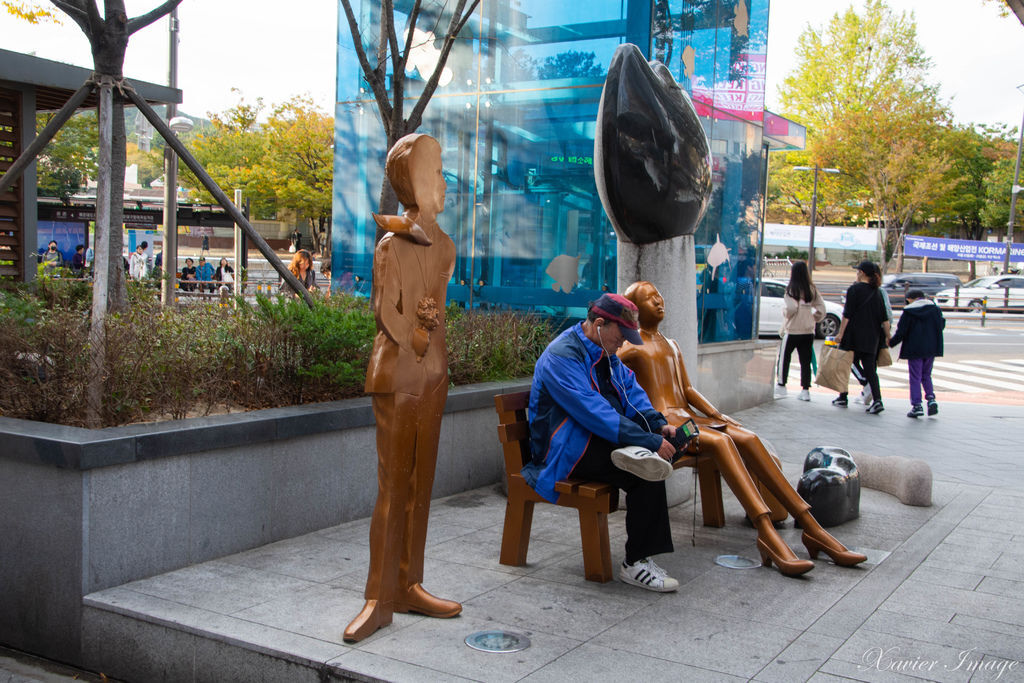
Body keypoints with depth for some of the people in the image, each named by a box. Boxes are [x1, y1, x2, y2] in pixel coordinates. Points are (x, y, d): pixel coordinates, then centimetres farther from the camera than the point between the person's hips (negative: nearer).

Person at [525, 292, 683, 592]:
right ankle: (635, 564, -21)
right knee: (647, 476, -26)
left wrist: (658, 425, -7)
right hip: (567, 451, -9)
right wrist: (649, 441, -29)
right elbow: (594, 412, -26)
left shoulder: (603, 352, 15)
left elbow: (630, 389, 12)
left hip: (598, 440, 9)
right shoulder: (562, 356, -17)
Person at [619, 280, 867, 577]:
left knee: (748, 438, -17)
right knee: (720, 441, -32)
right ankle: (767, 534, -42)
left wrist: (717, 415, 10)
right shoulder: (630, 346, 5)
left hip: (688, 416, 7)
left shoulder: (671, 346, 29)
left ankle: (813, 529, -21)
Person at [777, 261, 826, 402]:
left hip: (792, 330, -4)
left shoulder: (791, 289, -11)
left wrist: (785, 314, -2)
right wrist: (813, 319, 12)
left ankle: (781, 385, 18)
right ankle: (805, 390, 4)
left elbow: (792, 307, -22)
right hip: (808, 331, 4)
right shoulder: (812, 290, 3)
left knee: (785, 358, 12)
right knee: (805, 361, 6)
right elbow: (821, 309, 0)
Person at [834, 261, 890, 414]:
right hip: (872, 337, 5)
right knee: (870, 368, 4)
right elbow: (884, 318, 9)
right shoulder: (877, 292, 9)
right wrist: (887, 336, 15)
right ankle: (877, 400, -11)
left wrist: (840, 333, -10)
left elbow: (847, 314, -12)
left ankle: (843, 397, 17)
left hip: (854, 335, -5)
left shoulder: (854, 289, -7)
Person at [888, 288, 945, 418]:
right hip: (931, 349, 4)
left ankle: (917, 405, -2)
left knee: (915, 378, 3)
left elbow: (901, 332, -8)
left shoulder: (908, 312, -9)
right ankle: (931, 399, 0)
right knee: (926, 375, 18)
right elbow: (941, 326, 11)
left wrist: (891, 343, 7)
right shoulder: (935, 309, 2)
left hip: (914, 349, -4)